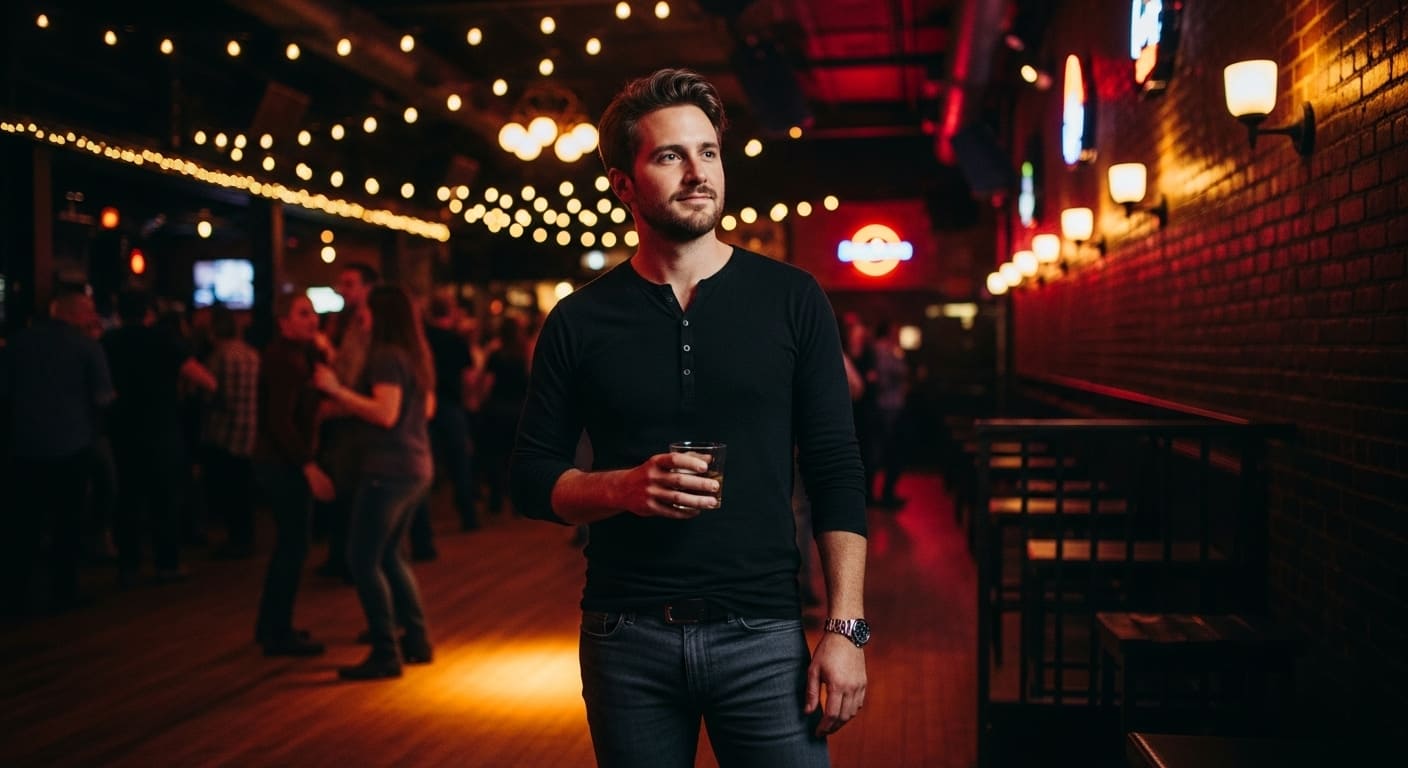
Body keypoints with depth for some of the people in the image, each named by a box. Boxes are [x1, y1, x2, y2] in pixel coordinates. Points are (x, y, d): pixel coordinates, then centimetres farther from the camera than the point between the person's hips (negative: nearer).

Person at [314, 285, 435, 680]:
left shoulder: (387, 355, -15)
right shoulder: (417, 355, 11)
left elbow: (386, 414, -24)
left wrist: (337, 390, -19)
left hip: (388, 470, -10)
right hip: (416, 468, 10)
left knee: (363, 561, -4)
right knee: (388, 555, 20)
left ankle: (385, 654, -2)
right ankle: (417, 641, 24)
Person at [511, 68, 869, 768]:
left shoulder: (791, 300, 0)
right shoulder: (579, 321, 2)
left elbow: (836, 473, -2)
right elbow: (531, 479, 4)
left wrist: (846, 629, -9)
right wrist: (623, 487, -16)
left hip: (762, 632, -1)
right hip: (626, 636, 1)